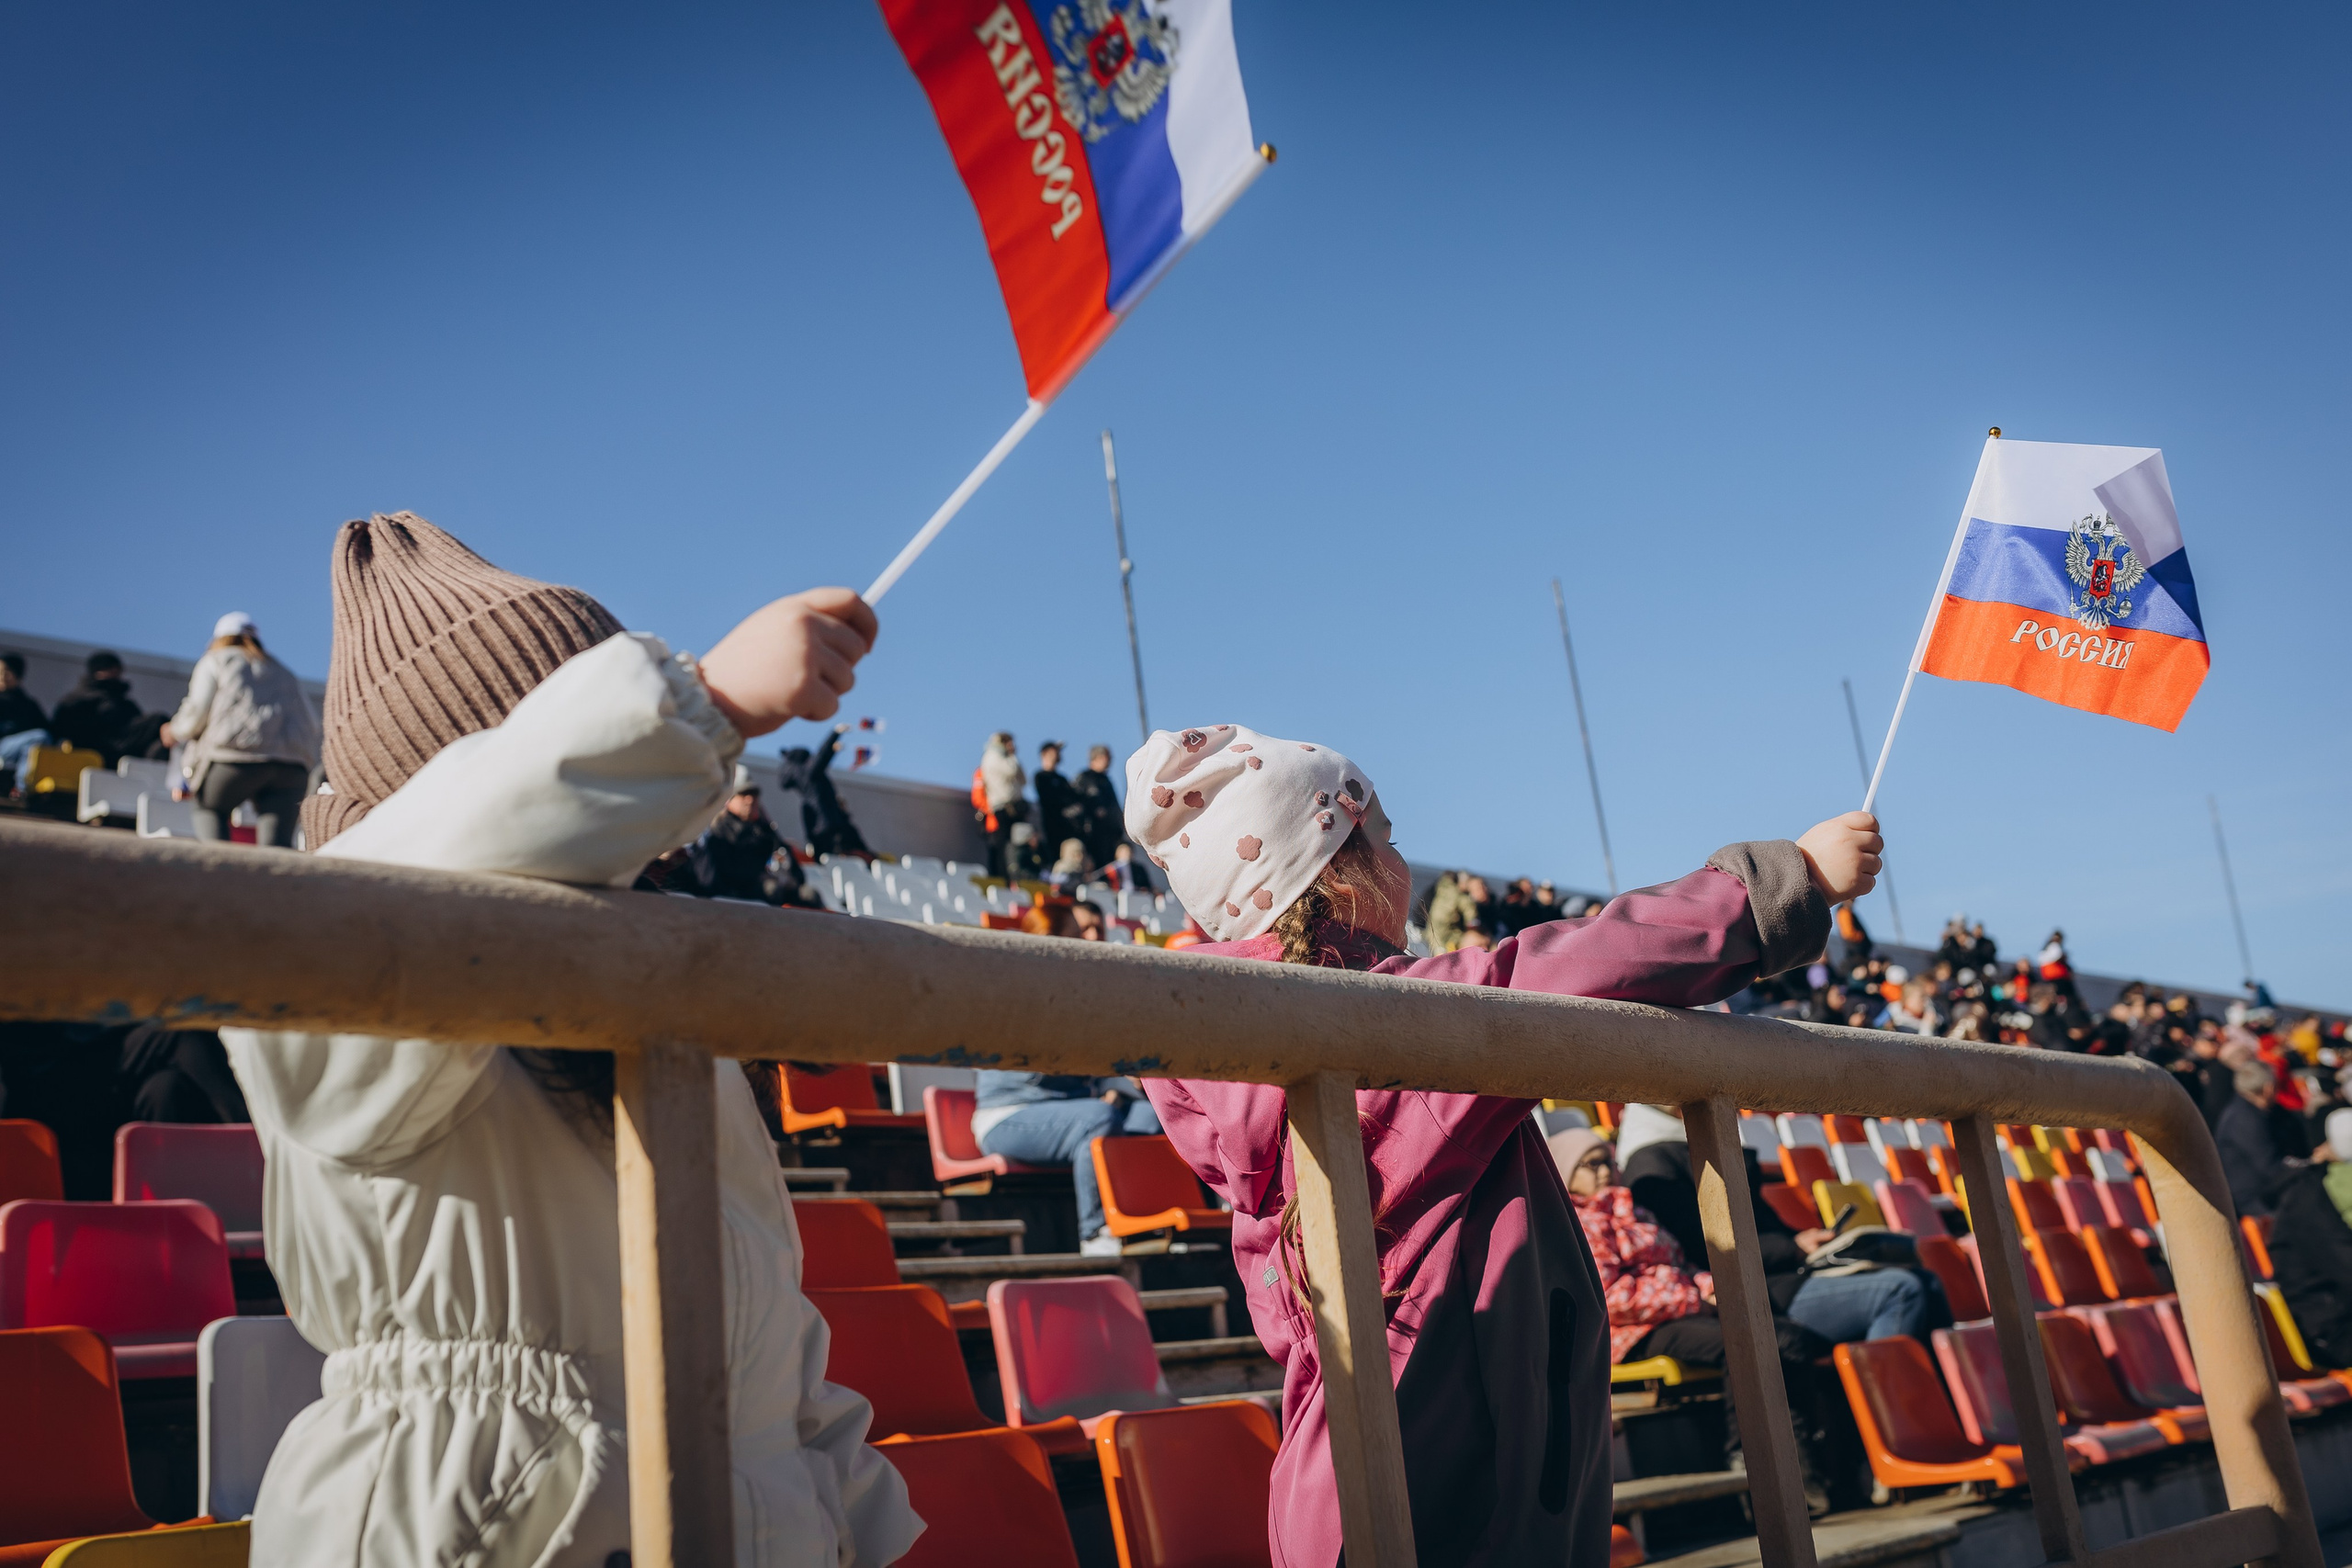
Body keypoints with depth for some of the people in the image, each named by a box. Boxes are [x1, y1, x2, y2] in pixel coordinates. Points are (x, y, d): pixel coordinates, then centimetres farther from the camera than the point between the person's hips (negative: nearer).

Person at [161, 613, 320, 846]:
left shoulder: (215, 660, 19)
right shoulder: (283, 672, 31)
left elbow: (199, 709, 6)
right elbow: (312, 723, 20)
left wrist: (176, 731, 24)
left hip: (237, 754, -3)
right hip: (293, 763, 3)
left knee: (209, 806, 22)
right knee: (277, 843, -3)